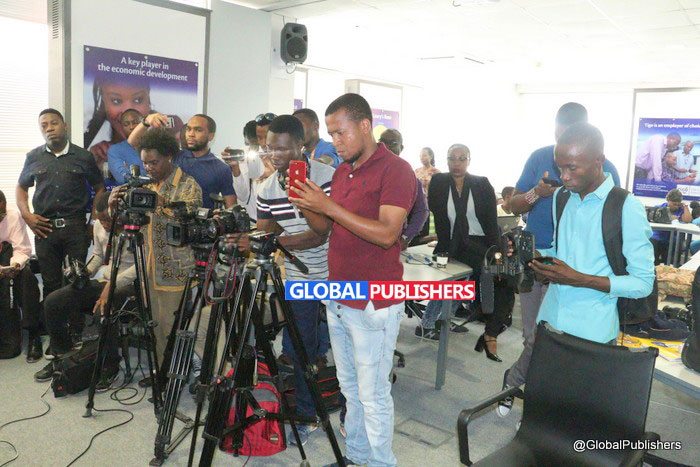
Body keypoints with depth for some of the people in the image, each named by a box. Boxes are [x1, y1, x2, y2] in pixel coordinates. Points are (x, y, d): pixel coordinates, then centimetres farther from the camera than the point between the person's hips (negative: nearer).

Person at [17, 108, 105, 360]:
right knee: (51, 284, 7)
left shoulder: (83, 157, 4)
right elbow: (21, 188, 19)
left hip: (75, 227, -2)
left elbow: (99, 188, 11)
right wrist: (27, 215, 4)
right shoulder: (33, 157, 10)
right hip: (44, 228, 2)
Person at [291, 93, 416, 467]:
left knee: (373, 394, 2)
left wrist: (330, 206, -24)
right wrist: (306, 207, -5)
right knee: (350, 388, 18)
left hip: (373, 305, -8)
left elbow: (386, 233, -23)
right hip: (338, 298, 8)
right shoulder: (341, 171, 12)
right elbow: (325, 229, 14)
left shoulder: (395, 170, -12)